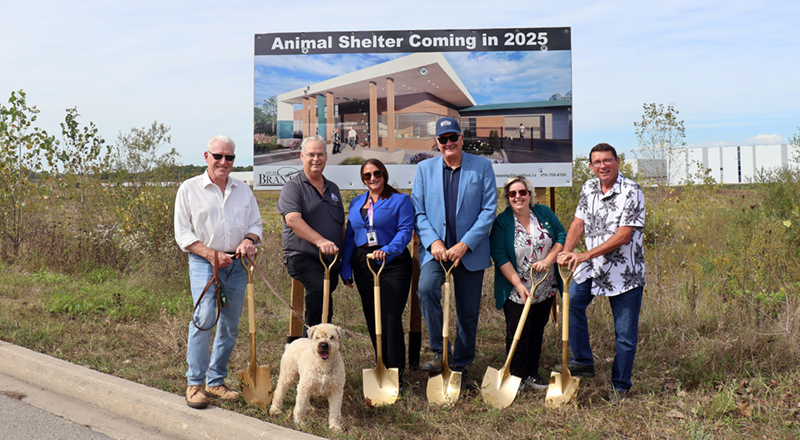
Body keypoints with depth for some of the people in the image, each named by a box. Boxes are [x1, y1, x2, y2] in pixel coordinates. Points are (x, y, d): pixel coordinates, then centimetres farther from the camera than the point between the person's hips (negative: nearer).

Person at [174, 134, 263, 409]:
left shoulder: (243, 190, 14)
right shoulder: (189, 189, 3)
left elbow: (256, 223, 18)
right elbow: (183, 233, -1)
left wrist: (249, 240, -6)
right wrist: (212, 255, -12)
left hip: (236, 264, 4)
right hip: (204, 263, -4)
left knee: (230, 325, 6)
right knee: (204, 318, -19)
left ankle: (216, 381, 19)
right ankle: (195, 383, -8)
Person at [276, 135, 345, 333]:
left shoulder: (333, 188, 18)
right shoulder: (293, 186, -1)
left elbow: (341, 226, 24)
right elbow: (293, 220, -18)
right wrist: (320, 241, -32)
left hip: (331, 259, 7)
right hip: (302, 256, -6)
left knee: (323, 298, 8)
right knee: (319, 287, -30)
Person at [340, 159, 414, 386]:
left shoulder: (400, 200, 1)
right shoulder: (356, 203, 16)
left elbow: (405, 230, -10)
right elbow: (349, 236, 16)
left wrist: (387, 251, -27)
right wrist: (345, 268, 10)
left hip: (393, 264, -5)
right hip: (363, 265, 5)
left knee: (391, 319, -10)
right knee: (372, 320, 9)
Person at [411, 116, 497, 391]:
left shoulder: (482, 166, 3)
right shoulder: (424, 168, 8)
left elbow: (489, 209, -3)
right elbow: (417, 210, 4)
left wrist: (465, 244, -12)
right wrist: (433, 241, -12)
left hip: (470, 251, 0)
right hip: (435, 248, 0)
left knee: (468, 311, 7)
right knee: (426, 288, -29)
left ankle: (461, 368, 24)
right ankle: (440, 353, -17)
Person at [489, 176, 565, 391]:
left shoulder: (544, 213, 2)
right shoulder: (502, 222, -10)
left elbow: (562, 235, 4)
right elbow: (500, 257, -14)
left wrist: (548, 260, -12)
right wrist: (519, 285, -20)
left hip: (545, 290, 4)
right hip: (516, 291, -4)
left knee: (537, 331, 13)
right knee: (518, 333, -2)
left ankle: (532, 373, 27)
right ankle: (516, 377, 14)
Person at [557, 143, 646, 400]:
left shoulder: (632, 192, -15)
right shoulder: (589, 188, 5)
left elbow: (623, 236, -20)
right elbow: (578, 223, 4)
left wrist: (585, 255, -25)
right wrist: (566, 252, -15)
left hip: (626, 271, -5)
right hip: (593, 267, 5)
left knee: (626, 333, 3)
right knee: (572, 301, -15)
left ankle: (620, 386, 21)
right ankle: (583, 362, 2)